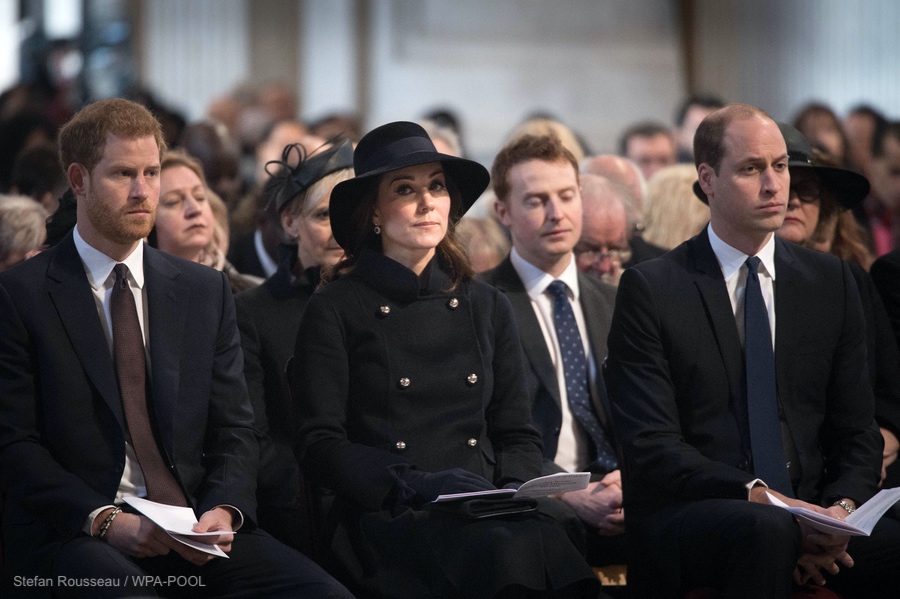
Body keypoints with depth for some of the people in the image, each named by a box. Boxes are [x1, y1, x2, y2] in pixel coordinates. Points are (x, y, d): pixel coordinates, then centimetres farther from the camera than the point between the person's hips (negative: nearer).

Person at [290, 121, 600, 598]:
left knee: (543, 539, -33)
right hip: (386, 518, -4)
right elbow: (318, 445, 0)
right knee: (504, 550, -37)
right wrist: (417, 483, -15)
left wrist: (514, 489, -2)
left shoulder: (487, 308, 20)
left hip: (484, 507, 5)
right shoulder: (336, 310, 6)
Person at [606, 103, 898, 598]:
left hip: (811, 514, 3)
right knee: (767, 530, -37)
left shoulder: (829, 281, 14)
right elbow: (651, 445, -8)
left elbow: (856, 432, 14)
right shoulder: (649, 289, 1)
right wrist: (758, 497, -20)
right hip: (685, 516, -3)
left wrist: (841, 508, -7)